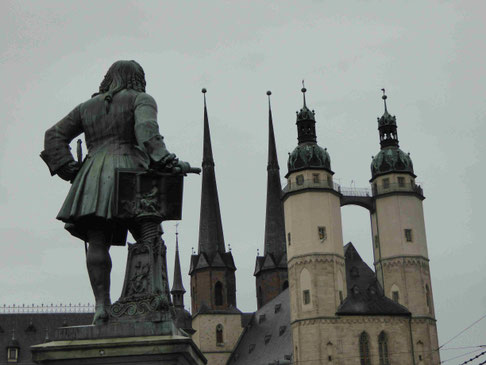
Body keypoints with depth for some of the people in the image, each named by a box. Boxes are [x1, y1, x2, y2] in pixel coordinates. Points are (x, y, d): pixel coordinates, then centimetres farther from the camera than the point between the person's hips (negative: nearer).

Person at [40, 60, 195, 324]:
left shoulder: (87, 107, 25)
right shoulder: (141, 100, 10)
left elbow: (54, 136, 18)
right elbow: (146, 130, -11)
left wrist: (69, 170, 11)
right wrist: (166, 161, -22)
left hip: (94, 175, 3)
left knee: (98, 242, -5)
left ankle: (101, 305, -16)